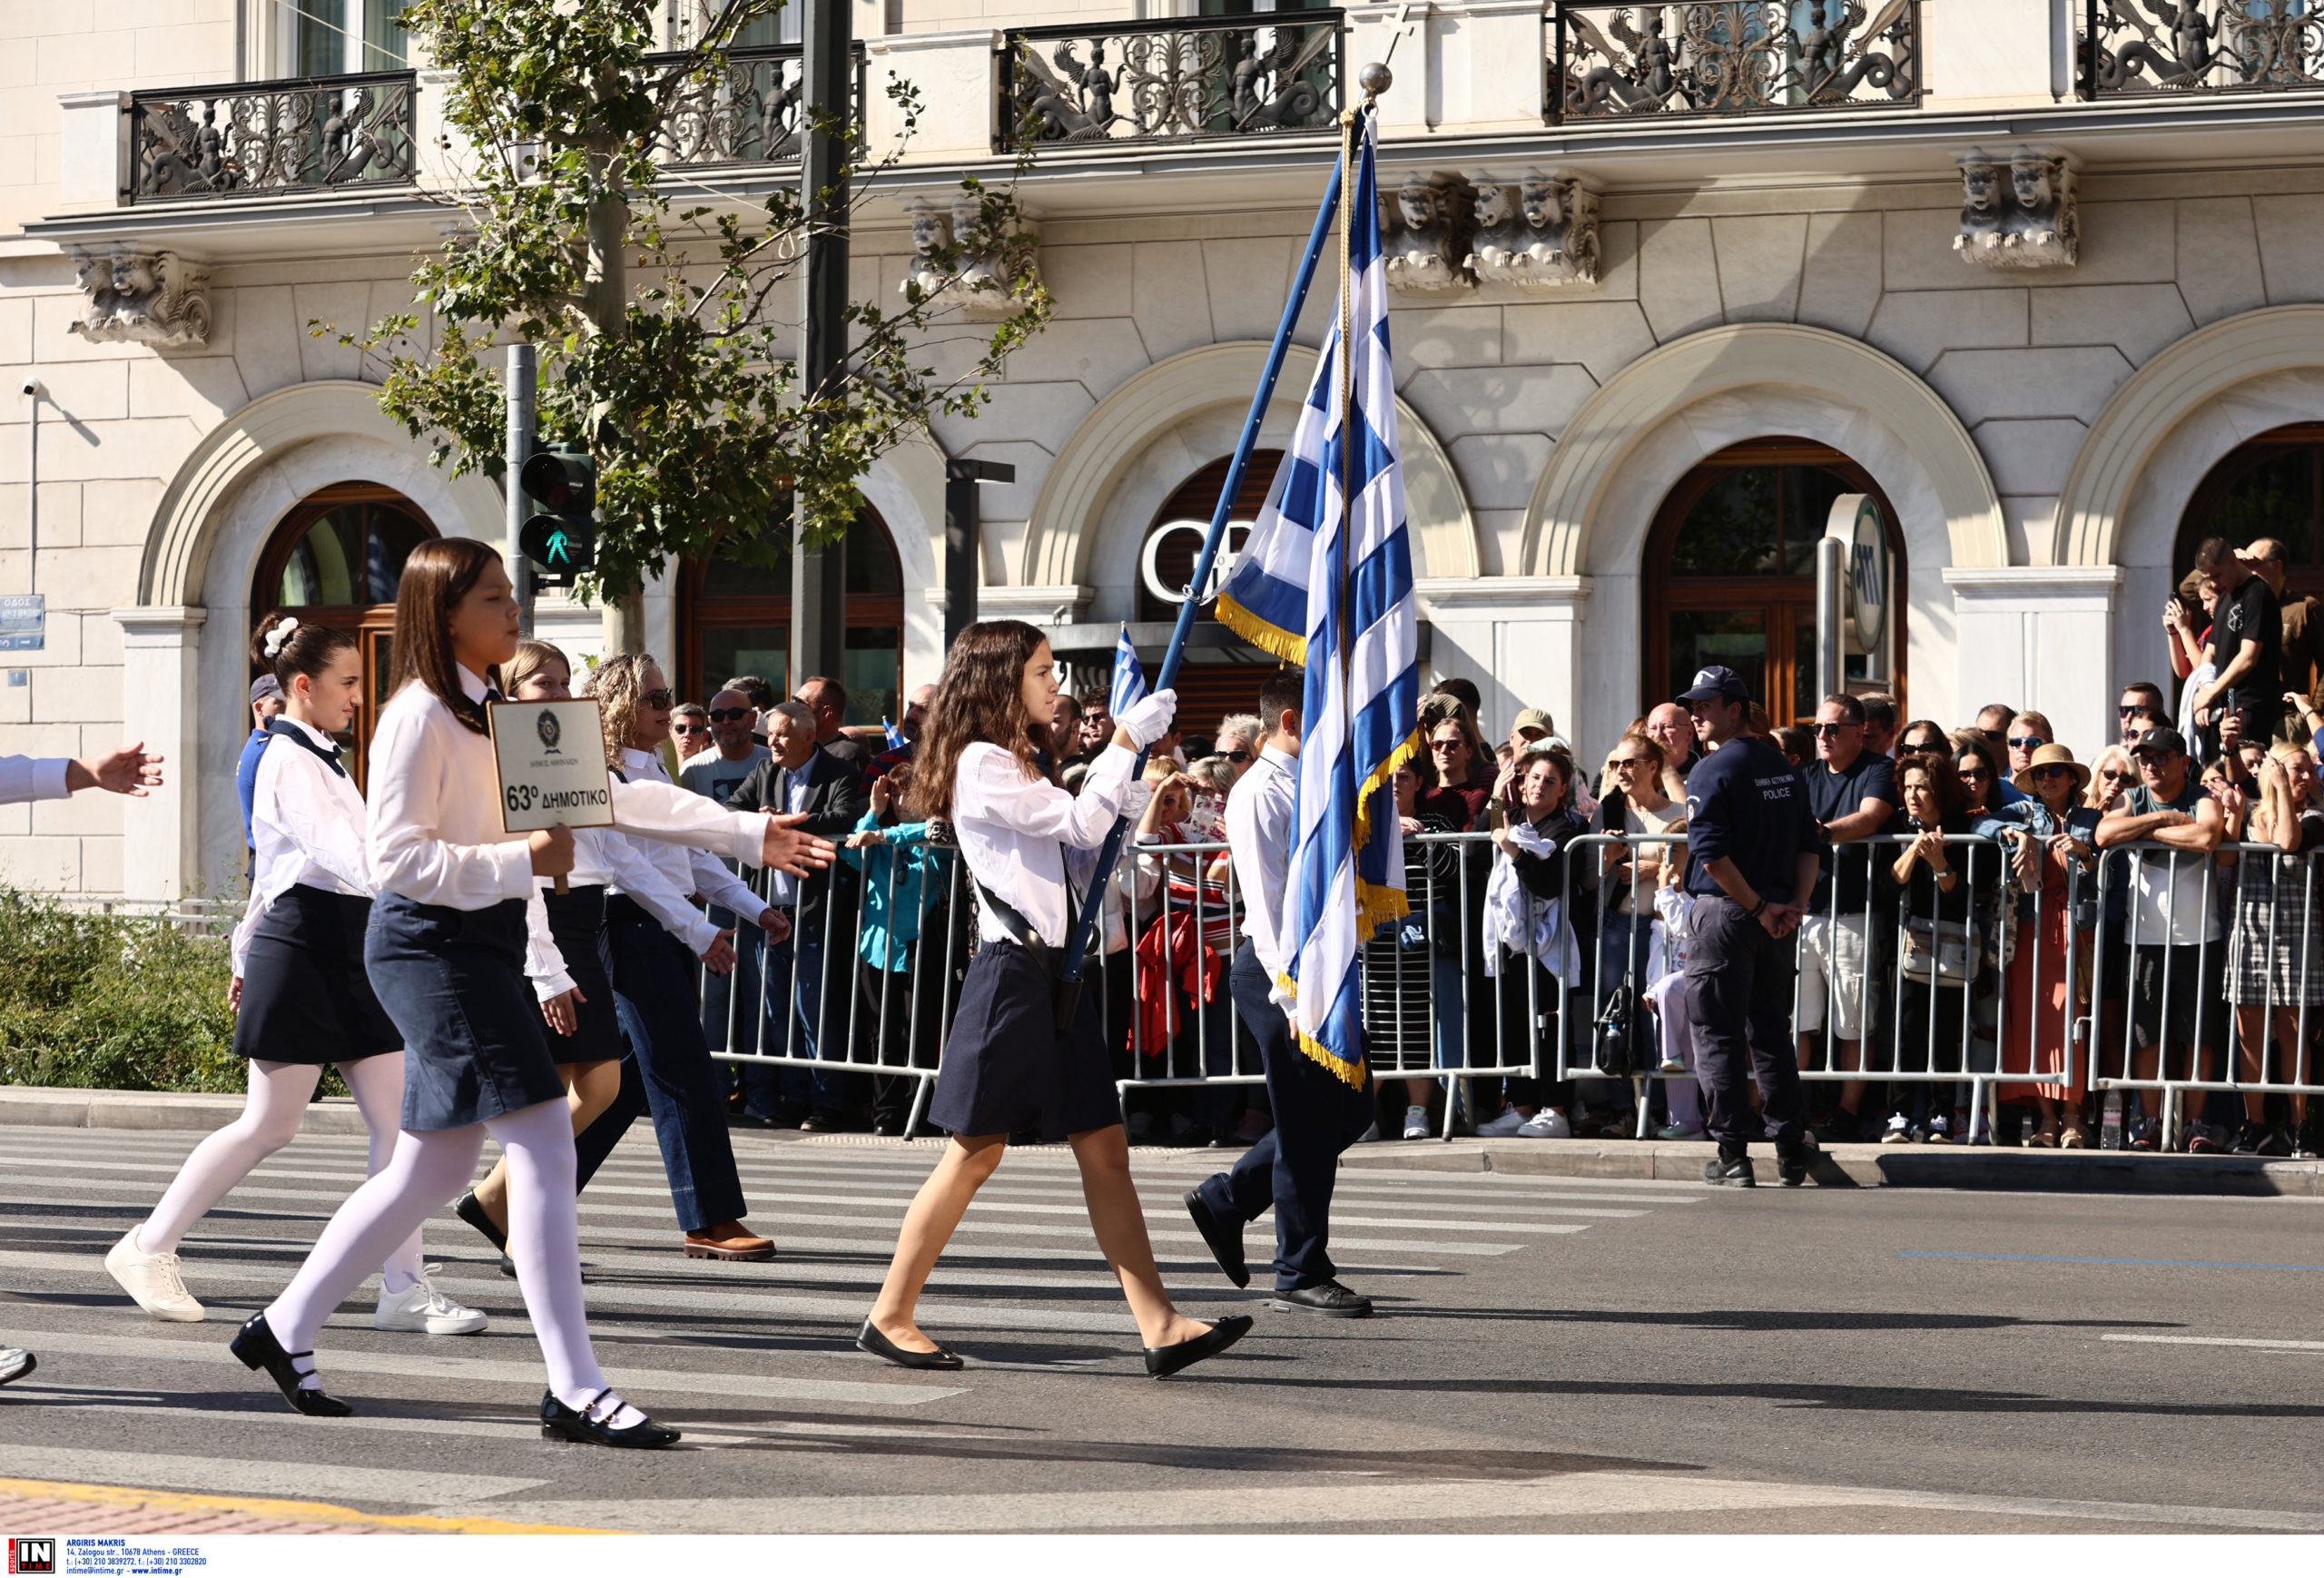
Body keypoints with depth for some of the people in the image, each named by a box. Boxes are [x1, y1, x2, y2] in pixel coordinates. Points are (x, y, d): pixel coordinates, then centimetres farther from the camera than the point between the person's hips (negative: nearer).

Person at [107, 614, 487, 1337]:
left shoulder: (319, 758, 18)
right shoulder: (290, 762, -12)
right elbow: (338, 850, -27)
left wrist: (248, 953, 29)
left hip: (349, 950, 9)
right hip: (304, 946, -9)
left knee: (395, 1116, 1)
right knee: (269, 1125, -3)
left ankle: (404, 1287, 1)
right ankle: (148, 1249, 11)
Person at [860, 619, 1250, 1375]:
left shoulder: (1015, 765, 21)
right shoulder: (981, 762, -9)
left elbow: (1081, 854, 21)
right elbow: (1081, 822, -15)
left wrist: (1136, 810, 9)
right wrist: (1126, 741, -9)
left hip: (1057, 969, 9)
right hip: (1014, 969, -9)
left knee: (1104, 1148, 2)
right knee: (975, 1153, -4)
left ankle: (1161, 1327, -2)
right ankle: (890, 1316, 6)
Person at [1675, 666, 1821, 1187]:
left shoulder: (1711, 771, -10)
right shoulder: (1783, 769, 13)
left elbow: (1713, 854, -19)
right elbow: (1809, 847, 12)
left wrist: (1758, 908, -13)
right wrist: (1793, 904, 3)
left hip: (1726, 914, -7)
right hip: (1777, 919, 7)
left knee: (1717, 1036, -1)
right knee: (1772, 1033, 14)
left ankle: (1733, 1153, -3)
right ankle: (1790, 1153, 14)